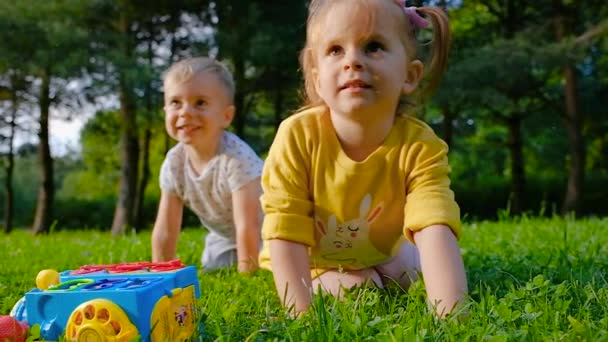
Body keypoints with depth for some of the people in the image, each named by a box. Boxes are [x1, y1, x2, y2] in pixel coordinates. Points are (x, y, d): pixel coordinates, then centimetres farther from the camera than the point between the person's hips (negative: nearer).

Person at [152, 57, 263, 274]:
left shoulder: (237, 158, -36)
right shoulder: (173, 163, -18)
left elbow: (248, 228, -34)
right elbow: (164, 232, -10)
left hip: (261, 236, -5)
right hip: (223, 240, 5)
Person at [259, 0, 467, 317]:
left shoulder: (420, 147, -31)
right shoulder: (296, 138, -33)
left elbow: (435, 232, -44)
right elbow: (287, 237, -32)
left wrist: (450, 314, -59)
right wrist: (302, 315, -43)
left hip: (378, 258, 4)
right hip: (310, 264, -4)